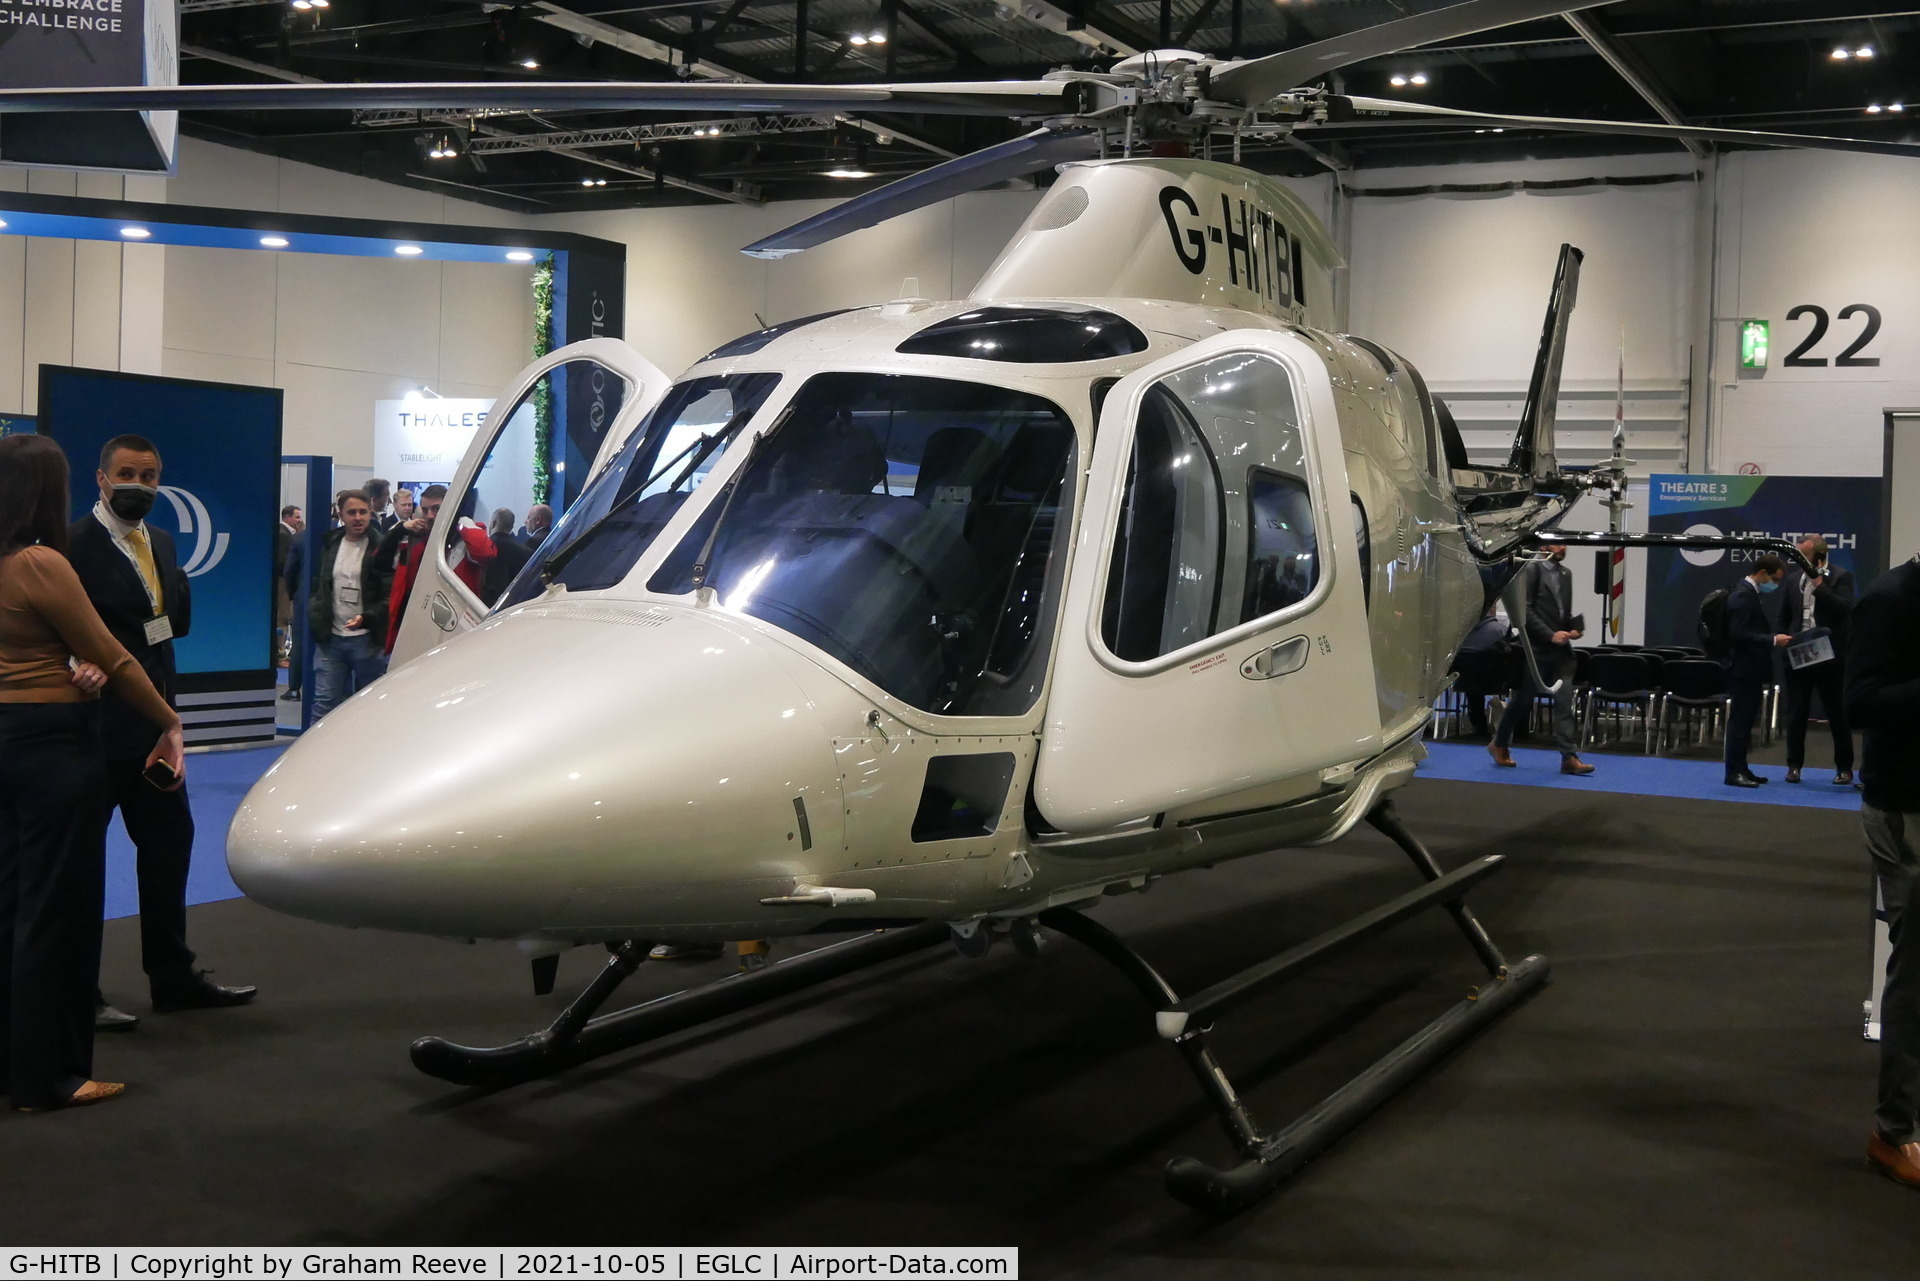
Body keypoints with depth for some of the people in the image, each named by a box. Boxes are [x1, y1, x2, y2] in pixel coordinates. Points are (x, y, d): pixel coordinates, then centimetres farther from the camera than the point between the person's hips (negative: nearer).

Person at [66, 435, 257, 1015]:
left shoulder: (160, 542, 12)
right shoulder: (76, 545, -14)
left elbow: (178, 622, 11)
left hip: (153, 720, 8)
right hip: (99, 723, -8)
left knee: (168, 841, 14)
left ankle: (173, 977, 27)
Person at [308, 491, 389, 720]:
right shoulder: (329, 545, 10)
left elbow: (390, 596, -8)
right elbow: (317, 587, 20)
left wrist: (366, 618, -22)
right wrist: (316, 617, 4)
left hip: (366, 639, -4)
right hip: (330, 638, 4)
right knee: (324, 703, 1)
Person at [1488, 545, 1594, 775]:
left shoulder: (1566, 574, 14)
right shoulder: (1532, 570, -6)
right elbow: (1525, 610, -12)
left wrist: (1573, 628, 1)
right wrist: (1550, 635, -18)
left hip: (1561, 649, 5)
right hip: (1537, 649, -5)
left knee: (1564, 702, -3)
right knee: (1523, 700, 5)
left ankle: (1569, 757, -6)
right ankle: (1499, 744, 24)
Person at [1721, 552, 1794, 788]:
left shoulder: (1752, 594, 14)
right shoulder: (1743, 595, -17)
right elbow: (1739, 634, -24)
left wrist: (1776, 636, 8)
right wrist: (1773, 641, -23)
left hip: (1751, 670, 10)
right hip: (1743, 669, -10)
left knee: (1745, 720, 14)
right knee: (1740, 720, -6)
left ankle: (1741, 768, 20)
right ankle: (1734, 772, -3)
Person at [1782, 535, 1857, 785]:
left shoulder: (1841, 577, -4)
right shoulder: (1794, 578, 9)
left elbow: (1844, 610, -18)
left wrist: (1819, 585, -18)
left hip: (1829, 657, -4)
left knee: (1837, 715, 4)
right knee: (1796, 715, 6)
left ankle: (1844, 768, 13)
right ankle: (1794, 765, 14)